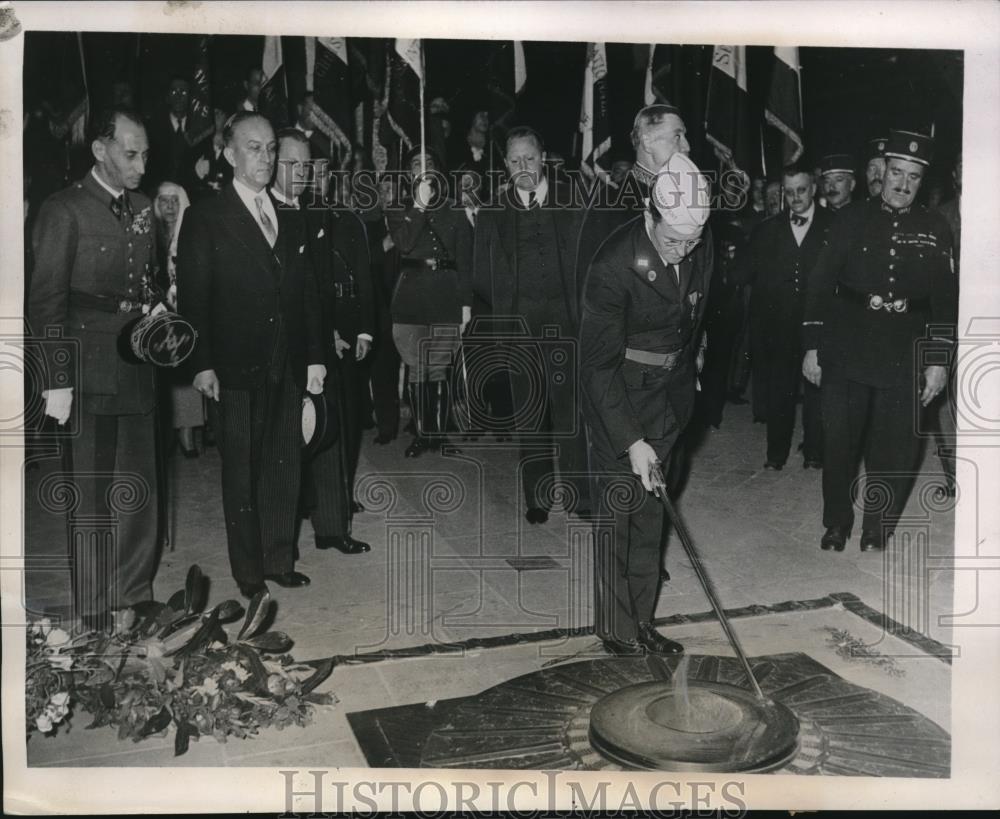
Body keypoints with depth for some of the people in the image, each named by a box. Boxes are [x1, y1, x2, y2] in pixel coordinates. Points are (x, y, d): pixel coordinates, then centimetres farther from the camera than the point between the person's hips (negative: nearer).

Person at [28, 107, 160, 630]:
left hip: (138, 371, 6)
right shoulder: (65, 210, -7)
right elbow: (45, 302, -10)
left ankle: (135, 597, 26)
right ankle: (95, 614, 15)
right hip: (87, 376, -5)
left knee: (140, 490, 11)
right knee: (91, 497, 3)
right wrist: (57, 382, -14)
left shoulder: (143, 209, 10)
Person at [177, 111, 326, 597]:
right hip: (236, 370, -4)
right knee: (241, 474, 5)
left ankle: (280, 561, 22)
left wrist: (314, 356, 8)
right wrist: (202, 364, -13)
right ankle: (249, 572, 17)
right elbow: (194, 298, -6)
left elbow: (307, 294, 13)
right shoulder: (205, 219, -2)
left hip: (286, 370, 5)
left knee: (284, 467, 10)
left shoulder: (288, 219, 13)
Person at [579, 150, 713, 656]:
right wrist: (631, 441, -26)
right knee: (618, 511, -2)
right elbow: (599, 363, -23)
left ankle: (640, 620, 23)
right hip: (617, 395, -6)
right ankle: (615, 628, 12)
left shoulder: (701, 246, -6)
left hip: (668, 392, 6)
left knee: (651, 512, 12)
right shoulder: (614, 265, -25)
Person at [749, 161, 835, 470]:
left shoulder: (834, 226, -1)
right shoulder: (767, 230, 8)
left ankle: (814, 452, 20)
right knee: (777, 389, 7)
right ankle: (776, 453, 20)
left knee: (816, 389, 7)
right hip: (778, 326, 2)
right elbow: (757, 279, 7)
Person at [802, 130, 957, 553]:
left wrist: (938, 360, -2)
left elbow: (945, 299, 4)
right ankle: (837, 521, 26)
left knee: (895, 449, 5)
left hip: (905, 359, 1)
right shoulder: (851, 220, 1)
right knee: (839, 442, 7)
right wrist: (812, 346, -3)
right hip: (846, 354, 0)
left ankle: (877, 528, 24)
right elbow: (820, 284, 1)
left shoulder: (935, 229, 3)